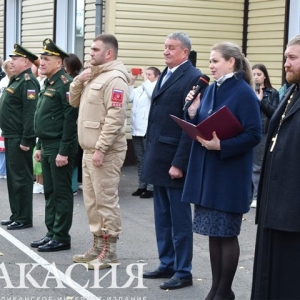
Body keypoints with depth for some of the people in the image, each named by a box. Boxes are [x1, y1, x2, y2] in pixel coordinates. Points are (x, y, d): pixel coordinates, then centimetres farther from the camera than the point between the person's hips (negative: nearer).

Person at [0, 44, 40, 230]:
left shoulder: (28, 82, -16)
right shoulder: (16, 80, 16)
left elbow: (30, 113, -23)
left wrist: (26, 140, -24)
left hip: (19, 139, -10)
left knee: (21, 178, -4)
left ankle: (24, 219, 3)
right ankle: (16, 215, 23)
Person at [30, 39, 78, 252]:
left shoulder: (65, 84, -15)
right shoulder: (47, 84, 15)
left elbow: (71, 120, -20)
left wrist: (64, 151, -21)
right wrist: (40, 146, 18)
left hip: (60, 148, -10)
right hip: (47, 147, 10)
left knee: (61, 193, -2)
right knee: (50, 192, 13)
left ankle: (62, 238, 5)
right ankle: (52, 233, 21)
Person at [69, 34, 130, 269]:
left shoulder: (114, 78, -14)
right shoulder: (93, 76, 16)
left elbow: (115, 117, -21)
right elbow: (74, 102, 20)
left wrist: (101, 149, -23)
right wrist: (78, 81, 1)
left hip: (105, 151, -10)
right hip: (90, 149, 10)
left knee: (106, 200, -4)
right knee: (92, 200, 14)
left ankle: (109, 251, 3)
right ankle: (98, 246, 23)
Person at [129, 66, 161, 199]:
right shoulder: (140, 88, 16)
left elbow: (152, 94, -23)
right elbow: (129, 97, 7)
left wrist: (145, 78, -13)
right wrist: (132, 81, 4)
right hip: (136, 130, 7)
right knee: (140, 160, 13)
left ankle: (151, 188, 2)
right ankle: (142, 186, 21)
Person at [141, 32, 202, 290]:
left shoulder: (193, 78, -13)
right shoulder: (165, 75, 14)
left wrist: (179, 163, -20)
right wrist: (150, 153, 14)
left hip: (174, 160, -9)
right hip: (157, 157, 9)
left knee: (179, 218, 0)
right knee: (162, 217, 15)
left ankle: (183, 272, 9)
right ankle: (167, 265, 25)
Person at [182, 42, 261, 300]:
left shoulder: (244, 93, -12)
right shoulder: (210, 90, 9)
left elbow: (253, 135, -15)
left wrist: (221, 146, -25)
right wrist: (193, 112, -5)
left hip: (230, 174, -7)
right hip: (206, 170, 7)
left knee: (226, 234, 2)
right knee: (213, 233, 12)